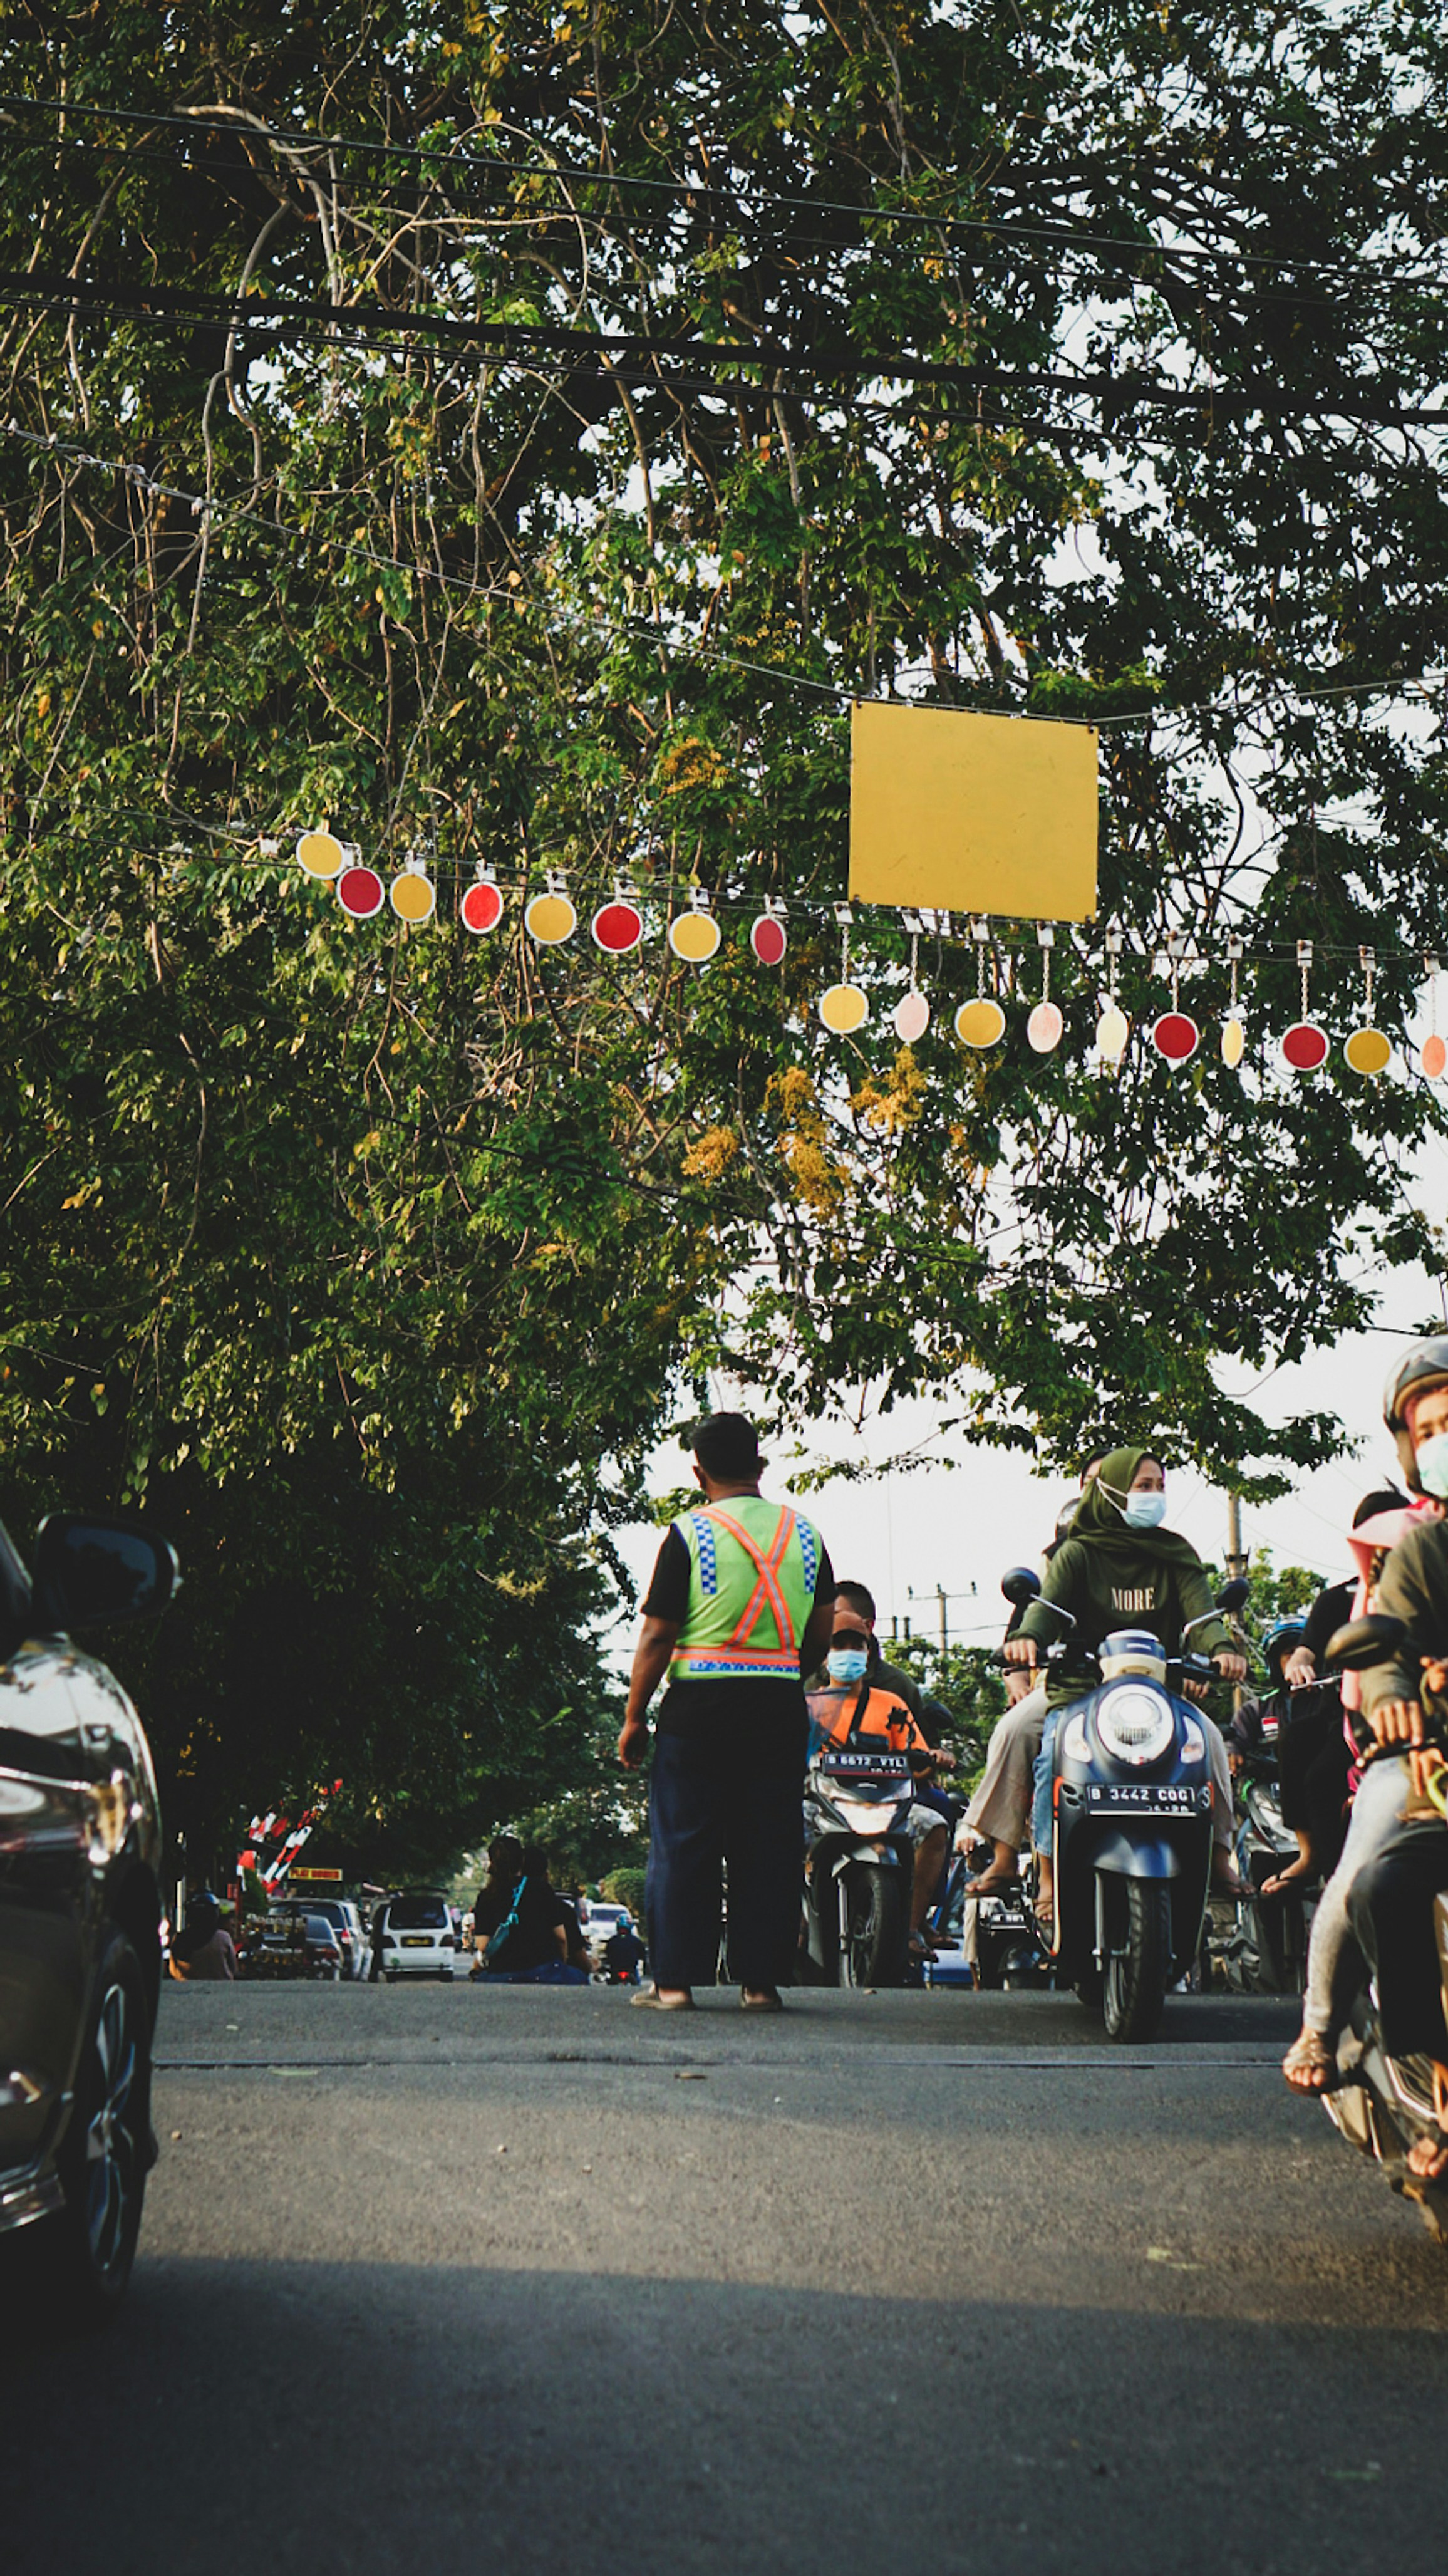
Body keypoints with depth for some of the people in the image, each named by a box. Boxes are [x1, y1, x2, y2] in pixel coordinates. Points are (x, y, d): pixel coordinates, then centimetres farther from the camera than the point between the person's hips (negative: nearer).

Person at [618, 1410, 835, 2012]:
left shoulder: (690, 1534, -5)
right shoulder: (803, 1533, 8)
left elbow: (656, 1636, -5)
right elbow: (821, 1633, 13)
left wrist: (634, 1719, 2)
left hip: (700, 1703, -3)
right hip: (780, 1708, 3)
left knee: (682, 1845, 3)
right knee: (768, 1848, 7)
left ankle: (675, 1980, 2)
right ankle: (760, 1979, 8)